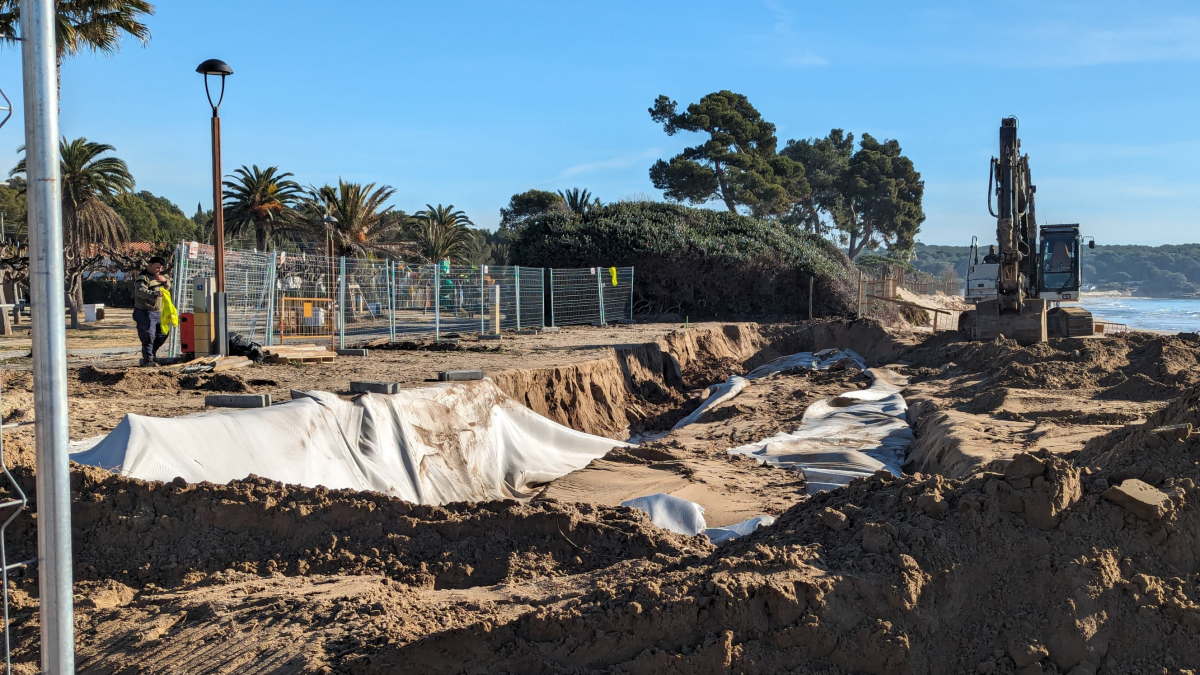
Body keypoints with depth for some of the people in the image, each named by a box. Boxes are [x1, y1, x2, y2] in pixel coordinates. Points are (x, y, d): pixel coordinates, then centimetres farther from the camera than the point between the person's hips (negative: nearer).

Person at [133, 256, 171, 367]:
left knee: (163, 333, 16)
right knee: (148, 336, -13)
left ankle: (152, 353, 33)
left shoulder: (159, 275, 15)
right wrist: (155, 294, -44)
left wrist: (165, 280, -7)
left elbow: (169, 287, 16)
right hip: (145, 312, -9)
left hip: (158, 312, 9)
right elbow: (140, 291, -29)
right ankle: (147, 360, -8)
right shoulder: (143, 277, -14)